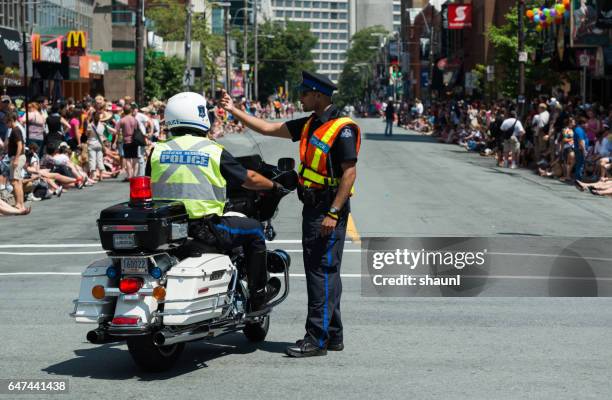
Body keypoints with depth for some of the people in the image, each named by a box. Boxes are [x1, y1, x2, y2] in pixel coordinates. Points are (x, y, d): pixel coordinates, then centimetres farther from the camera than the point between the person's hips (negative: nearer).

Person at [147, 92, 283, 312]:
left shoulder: (158, 150, 4)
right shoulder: (214, 151, -3)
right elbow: (249, 179, 6)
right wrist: (274, 185, 26)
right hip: (204, 228, -4)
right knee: (254, 229, 16)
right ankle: (258, 293, 22)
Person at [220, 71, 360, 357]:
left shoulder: (343, 129, -14)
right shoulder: (309, 125, 13)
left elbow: (350, 173, -18)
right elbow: (268, 129, 18)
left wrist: (333, 213, -23)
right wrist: (235, 111, 16)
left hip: (329, 210, -9)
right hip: (311, 207, 9)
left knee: (322, 272, -10)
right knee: (323, 272, 12)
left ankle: (317, 339, -9)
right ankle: (333, 336, 19)